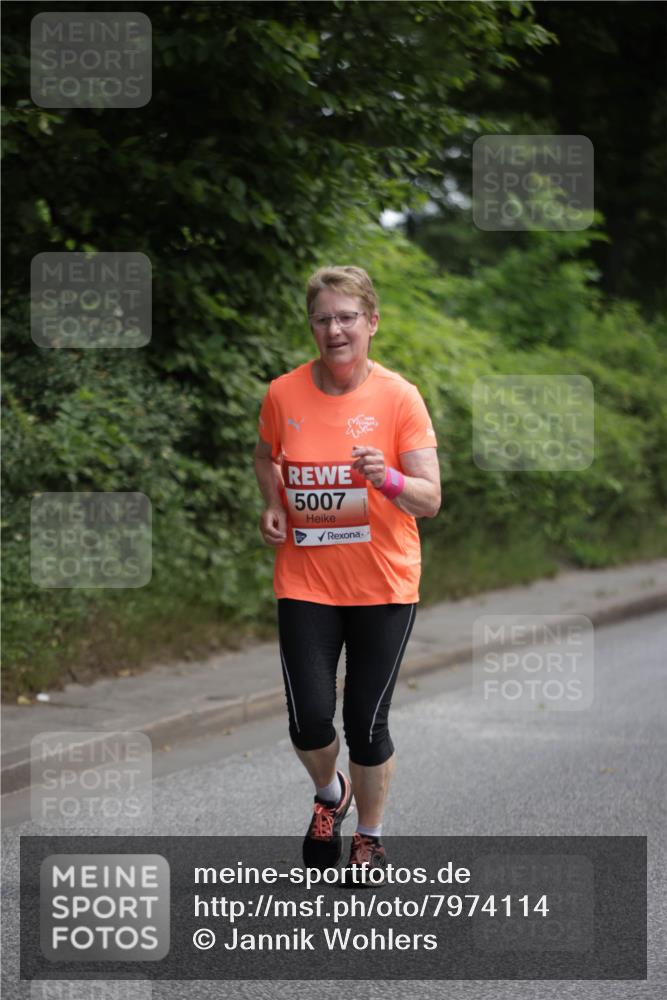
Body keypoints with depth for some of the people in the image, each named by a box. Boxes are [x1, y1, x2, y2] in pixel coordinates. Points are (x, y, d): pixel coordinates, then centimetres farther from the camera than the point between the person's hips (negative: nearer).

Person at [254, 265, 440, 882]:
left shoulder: (399, 398, -9)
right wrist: (273, 506, 0)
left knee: (367, 723, 3)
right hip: (305, 583, 2)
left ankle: (370, 837, 28)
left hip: (384, 587, -1)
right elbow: (266, 457, 19)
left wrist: (386, 478, -31)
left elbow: (430, 500, -11)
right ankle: (329, 794, 29)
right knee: (309, 718, -6)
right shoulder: (283, 395, -3)